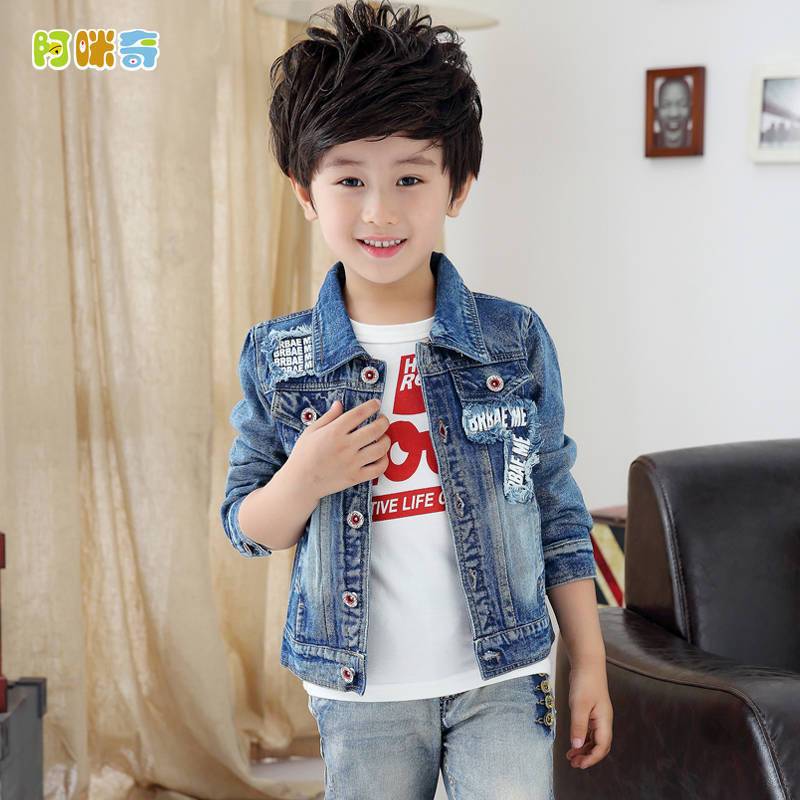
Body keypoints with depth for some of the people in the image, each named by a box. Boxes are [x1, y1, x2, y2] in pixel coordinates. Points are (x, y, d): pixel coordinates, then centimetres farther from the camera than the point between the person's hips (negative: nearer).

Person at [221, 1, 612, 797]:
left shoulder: (516, 340, -5)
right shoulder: (275, 359, -5)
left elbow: (557, 511, 3)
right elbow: (246, 528, 2)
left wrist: (590, 664, 4)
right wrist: (304, 480, -20)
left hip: (502, 679, 0)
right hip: (360, 692, 1)